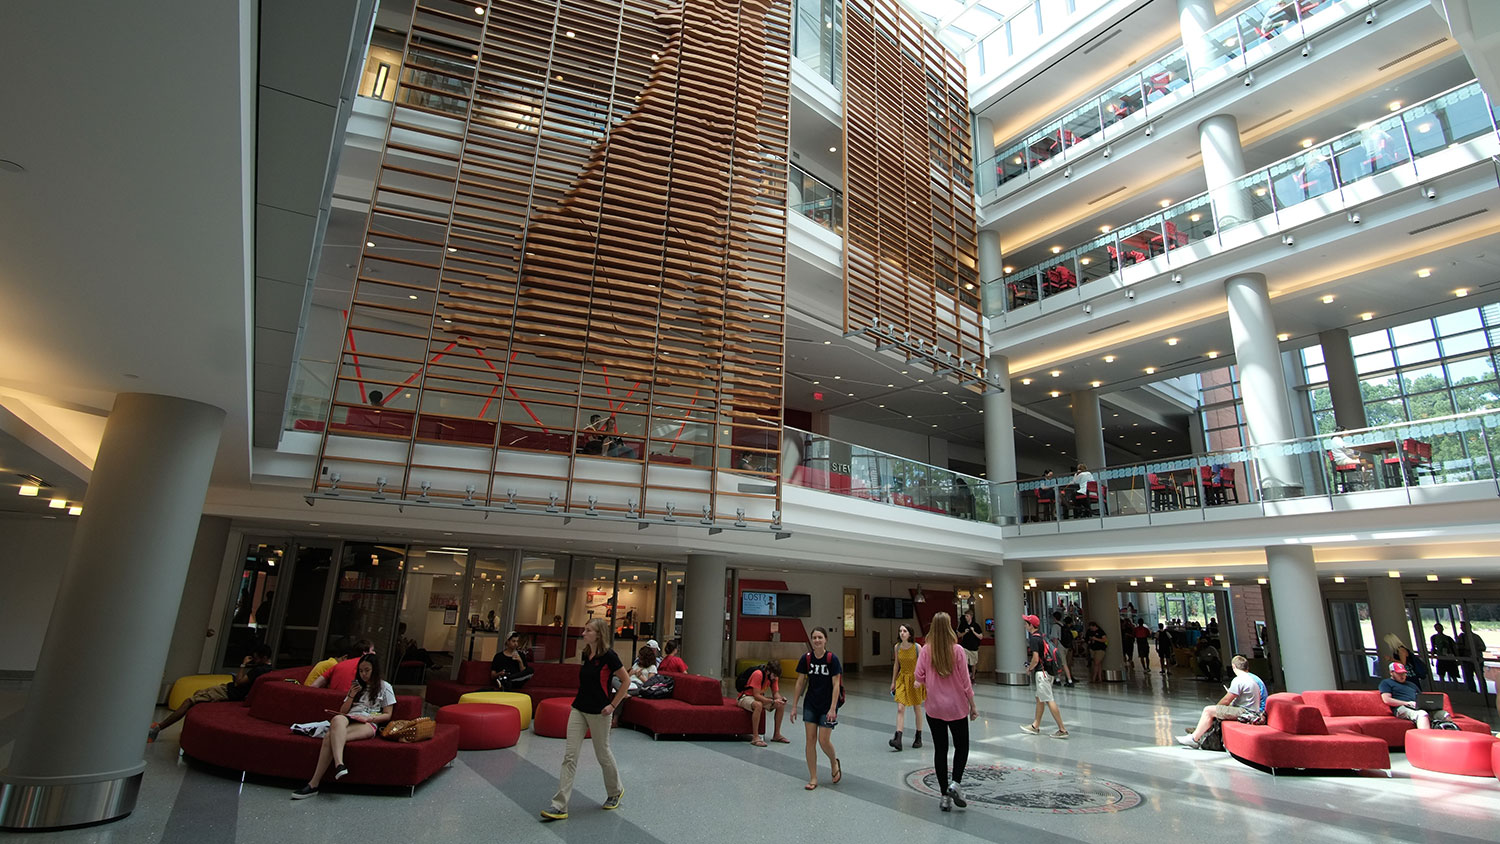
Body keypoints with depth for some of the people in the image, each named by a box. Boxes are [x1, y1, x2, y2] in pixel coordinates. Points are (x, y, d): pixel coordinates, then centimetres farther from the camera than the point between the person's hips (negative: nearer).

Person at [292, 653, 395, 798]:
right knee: (338, 719, -37)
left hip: (368, 724, -4)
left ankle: (314, 783, -40)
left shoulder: (385, 687, 13)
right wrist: (351, 696, 7)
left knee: (330, 736, -33)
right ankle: (339, 764, -51)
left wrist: (368, 718, -9)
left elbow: (387, 715, 7)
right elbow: (343, 711, 24)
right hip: (349, 719, 4)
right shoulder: (356, 685, 29)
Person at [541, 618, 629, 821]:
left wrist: (613, 705, -12)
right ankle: (560, 806, 4)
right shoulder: (586, 654, 5)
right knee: (570, 755, 1)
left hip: (599, 712, -6)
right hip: (579, 709, 6)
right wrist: (581, 698, 14)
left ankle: (615, 791, 35)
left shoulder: (608, 655, -17)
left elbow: (626, 681, -12)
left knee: (603, 753, 11)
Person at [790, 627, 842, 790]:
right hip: (810, 705, 3)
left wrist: (832, 709, -18)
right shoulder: (806, 658, -5)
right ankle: (813, 778, 13)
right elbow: (800, 683, 2)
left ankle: (834, 763, 29)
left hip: (827, 705, -3)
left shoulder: (832, 659, -13)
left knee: (823, 740, -3)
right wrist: (794, 706, 2)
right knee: (810, 739, 1)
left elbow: (836, 685, -12)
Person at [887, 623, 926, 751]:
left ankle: (918, 738, 27)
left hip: (915, 679, -2)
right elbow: (896, 665, 7)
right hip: (902, 678, 3)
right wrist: (893, 681, 9)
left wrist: (918, 679, -27)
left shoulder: (916, 647, -15)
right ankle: (898, 739, -13)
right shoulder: (897, 647, -3)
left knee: (917, 709, 12)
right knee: (900, 709, -8)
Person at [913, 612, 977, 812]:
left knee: (940, 749, 12)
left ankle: (945, 796, 14)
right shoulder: (957, 650, -12)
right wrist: (973, 706, 2)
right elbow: (965, 681, -8)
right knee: (961, 746, 18)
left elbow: (918, 677, -7)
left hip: (934, 707, 1)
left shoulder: (926, 650, -8)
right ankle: (955, 783, 0)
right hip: (957, 707, -1)